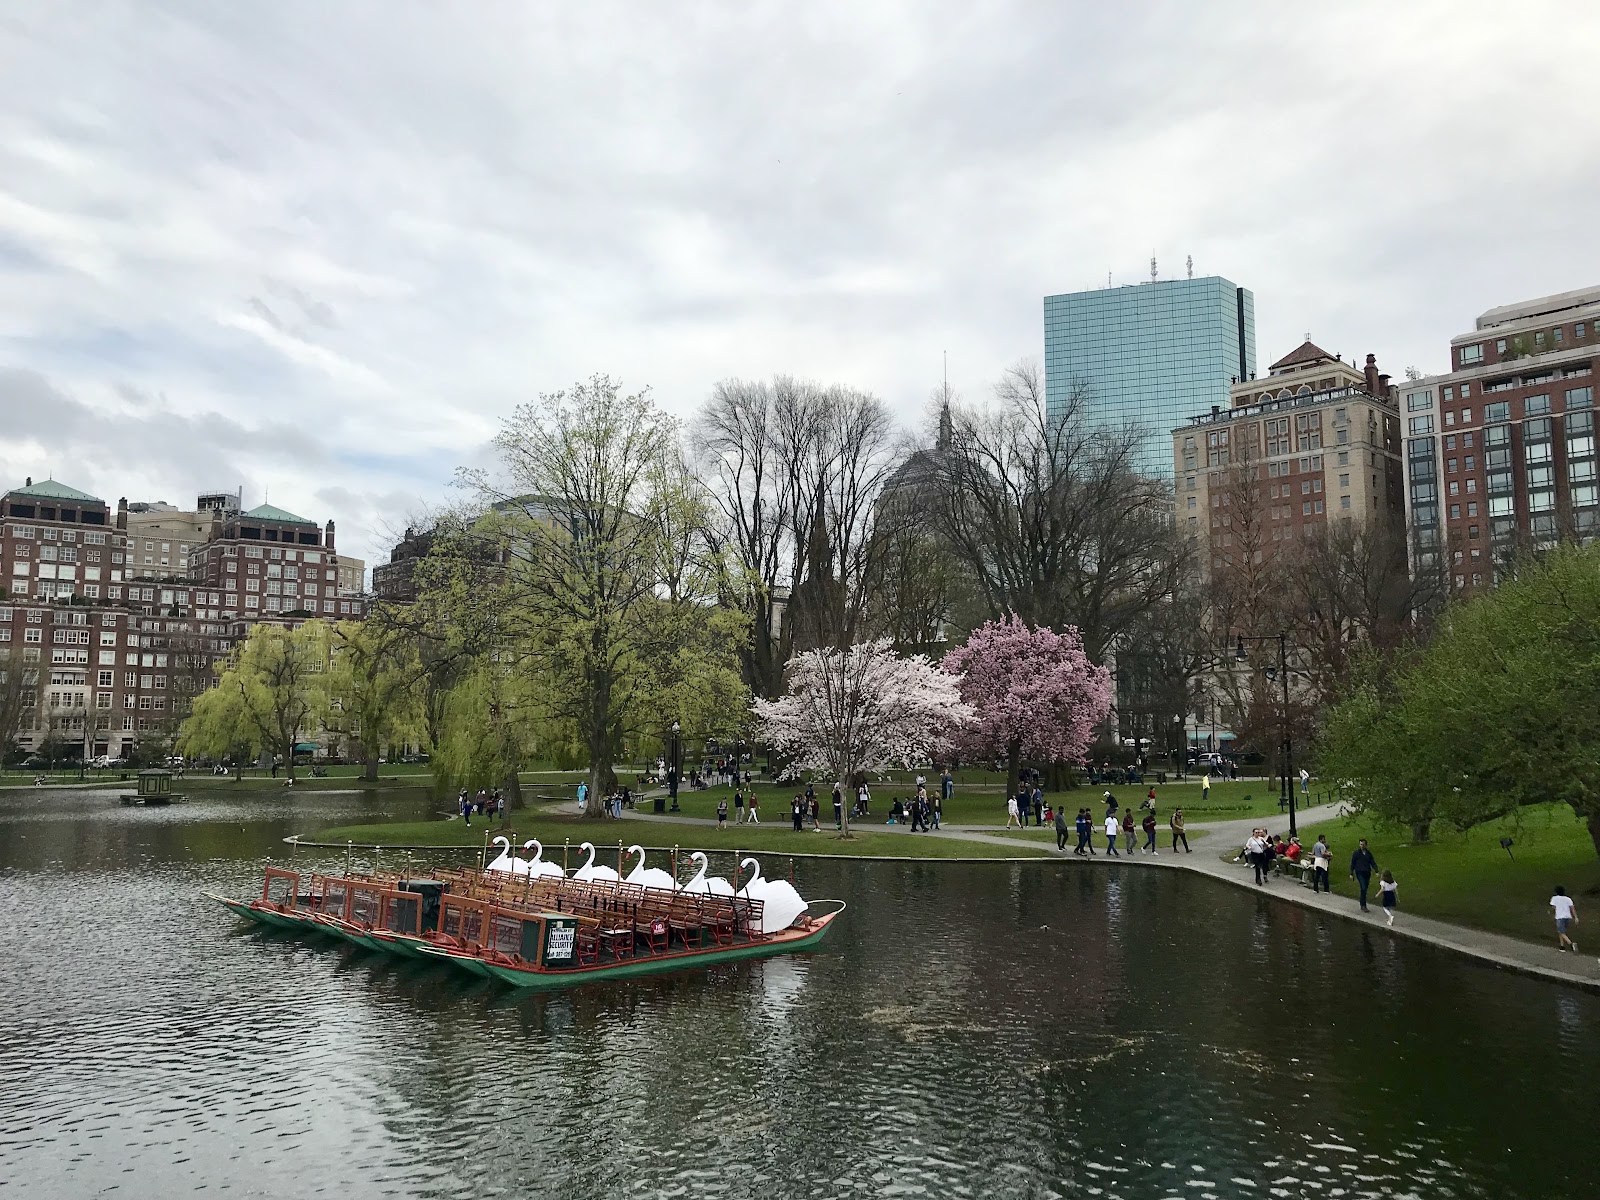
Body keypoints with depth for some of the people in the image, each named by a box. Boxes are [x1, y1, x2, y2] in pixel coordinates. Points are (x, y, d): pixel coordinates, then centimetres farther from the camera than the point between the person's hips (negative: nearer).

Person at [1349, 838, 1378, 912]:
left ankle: (1362, 905, 19)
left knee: (1365, 889, 8)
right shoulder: (1356, 853, -2)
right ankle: (1363, 906, -12)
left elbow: (1373, 863, 9)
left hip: (1367, 873, 4)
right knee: (1363, 888, -16)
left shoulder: (1369, 853, 9)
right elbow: (1352, 864, 2)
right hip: (1360, 873, -4)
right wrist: (1351, 873, -1)